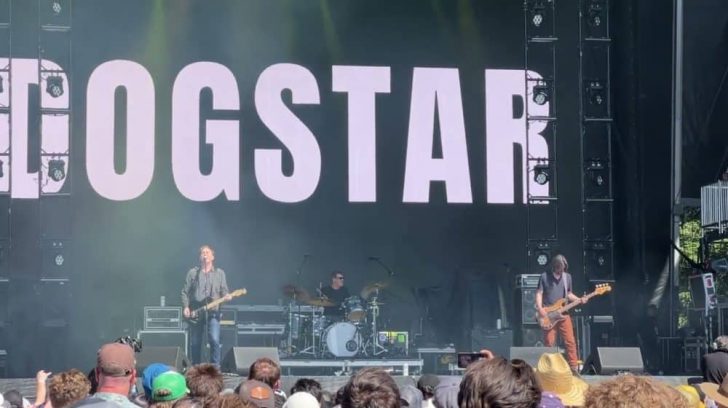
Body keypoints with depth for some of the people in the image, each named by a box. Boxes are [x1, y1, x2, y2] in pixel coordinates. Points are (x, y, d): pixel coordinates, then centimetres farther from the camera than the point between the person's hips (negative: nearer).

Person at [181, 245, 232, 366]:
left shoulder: (219, 273, 11)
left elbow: (224, 291, 8)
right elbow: (185, 292, 6)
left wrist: (226, 296, -14)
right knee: (195, 343, 5)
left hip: (213, 312, -1)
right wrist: (186, 307, -6)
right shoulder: (193, 273, 9)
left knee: (214, 340, -17)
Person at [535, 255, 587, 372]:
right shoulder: (545, 276, -1)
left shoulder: (567, 277, 10)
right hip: (548, 315, -3)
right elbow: (539, 293, -1)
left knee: (570, 341, -4)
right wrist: (540, 308, -14)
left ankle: (574, 367, -2)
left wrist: (579, 299, 0)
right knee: (549, 343, -2)